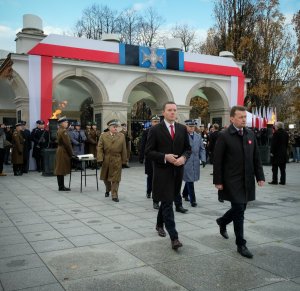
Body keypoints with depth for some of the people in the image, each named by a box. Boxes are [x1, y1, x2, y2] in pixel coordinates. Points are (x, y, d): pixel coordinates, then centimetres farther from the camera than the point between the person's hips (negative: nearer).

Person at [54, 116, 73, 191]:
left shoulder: (59, 130, 13)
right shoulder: (64, 131, -16)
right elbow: (67, 143, -19)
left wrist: (70, 153, 15)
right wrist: (71, 153, -11)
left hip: (59, 151, 10)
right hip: (63, 152, -10)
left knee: (60, 169, 11)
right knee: (62, 170, -5)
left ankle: (61, 186, 17)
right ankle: (61, 187, -1)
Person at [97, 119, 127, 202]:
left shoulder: (122, 136, 2)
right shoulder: (103, 136, 1)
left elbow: (123, 150, 2)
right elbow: (99, 148, -3)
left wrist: (124, 160, 1)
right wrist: (100, 159, -13)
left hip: (117, 161, -1)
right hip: (106, 160, 1)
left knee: (115, 179, -1)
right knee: (105, 177, 15)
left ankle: (114, 195, 6)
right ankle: (107, 190, 41)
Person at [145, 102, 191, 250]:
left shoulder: (182, 129, 7)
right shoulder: (155, 130, -5)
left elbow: (188, 148, 11)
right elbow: (148, 152, -7)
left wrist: (184, 157, -10)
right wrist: (165, 157, -19)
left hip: (177, 171, 5)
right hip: (162, 171, -5)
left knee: (167, 200, 19)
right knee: (167, 203, -8)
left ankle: (159, 224, 42)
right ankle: (174, 237, -7)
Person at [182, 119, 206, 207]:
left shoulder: (198, 136, 12)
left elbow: (202, 149, 14)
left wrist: (203, 159, 3)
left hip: (195, 162, 6)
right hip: (186, 162, -6)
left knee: (190, 180, 15)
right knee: (189, 180, -4)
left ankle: (185, 194, 37)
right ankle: (192, 200, 2)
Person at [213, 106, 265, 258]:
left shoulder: (250, 134, 7)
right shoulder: (224, 135, -9)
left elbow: (256, 157, 11)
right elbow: (217, 160, -9)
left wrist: (260, 176, 6)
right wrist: (218, 181, -11)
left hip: (247, 180, 6)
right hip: (232, 181, -6)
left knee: (240, 208, 15)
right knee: (239, 210, -4)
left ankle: (222, 221, 44)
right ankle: (241, 244, 9)